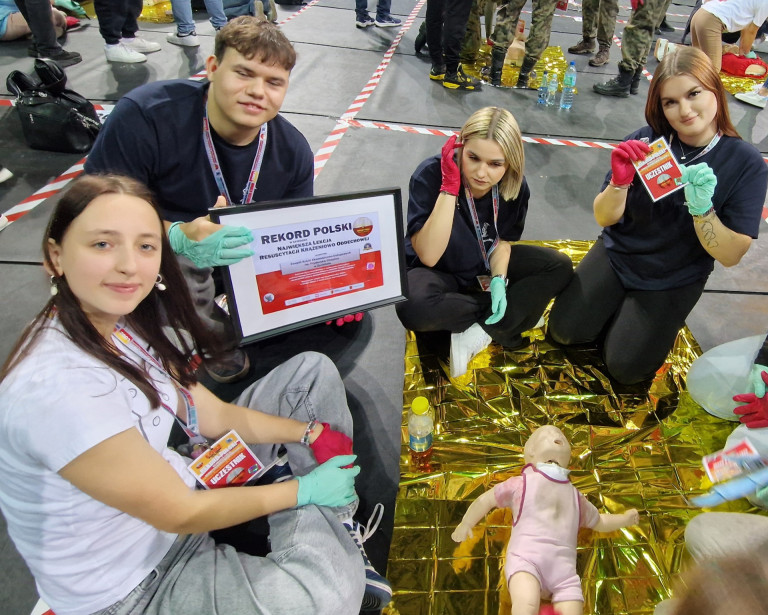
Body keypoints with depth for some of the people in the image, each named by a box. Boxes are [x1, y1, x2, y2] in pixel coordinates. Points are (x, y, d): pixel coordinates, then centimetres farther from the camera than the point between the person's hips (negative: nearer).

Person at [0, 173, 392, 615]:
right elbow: (179, 514, -23)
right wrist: (303, 489, -12)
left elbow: (212, 416, 3)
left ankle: (338, 528, 5)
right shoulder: (57, 388, -32)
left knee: (313, 371, 5)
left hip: (181, 481, 9)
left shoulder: (123, 322, -4)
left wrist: (311, 432, -7)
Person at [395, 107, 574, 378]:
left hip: (486, 267, 5)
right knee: (414, 308, -38)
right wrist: (449, 186, -39)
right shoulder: (430, 175, -27)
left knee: (560, 267, -8)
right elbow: (428, 257, -34)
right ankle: (518, 311, -14)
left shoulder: (514, 185, -14)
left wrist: (498, 280, -17)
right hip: (437, 272, -4)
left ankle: (480, 333, -20)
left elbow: (502, 239, 2)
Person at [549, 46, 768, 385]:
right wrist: (620, 183, -32)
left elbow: (731, 256, -16)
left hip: (674, 281, -1)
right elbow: (605, 218, -10)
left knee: (625, 367, -6)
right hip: (616, 255, 2)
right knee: (563, 331, -5)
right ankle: (618, 305, 23)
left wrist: (702, 207, -34)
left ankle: (660, 319, 24)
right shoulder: (645, 142, -14)